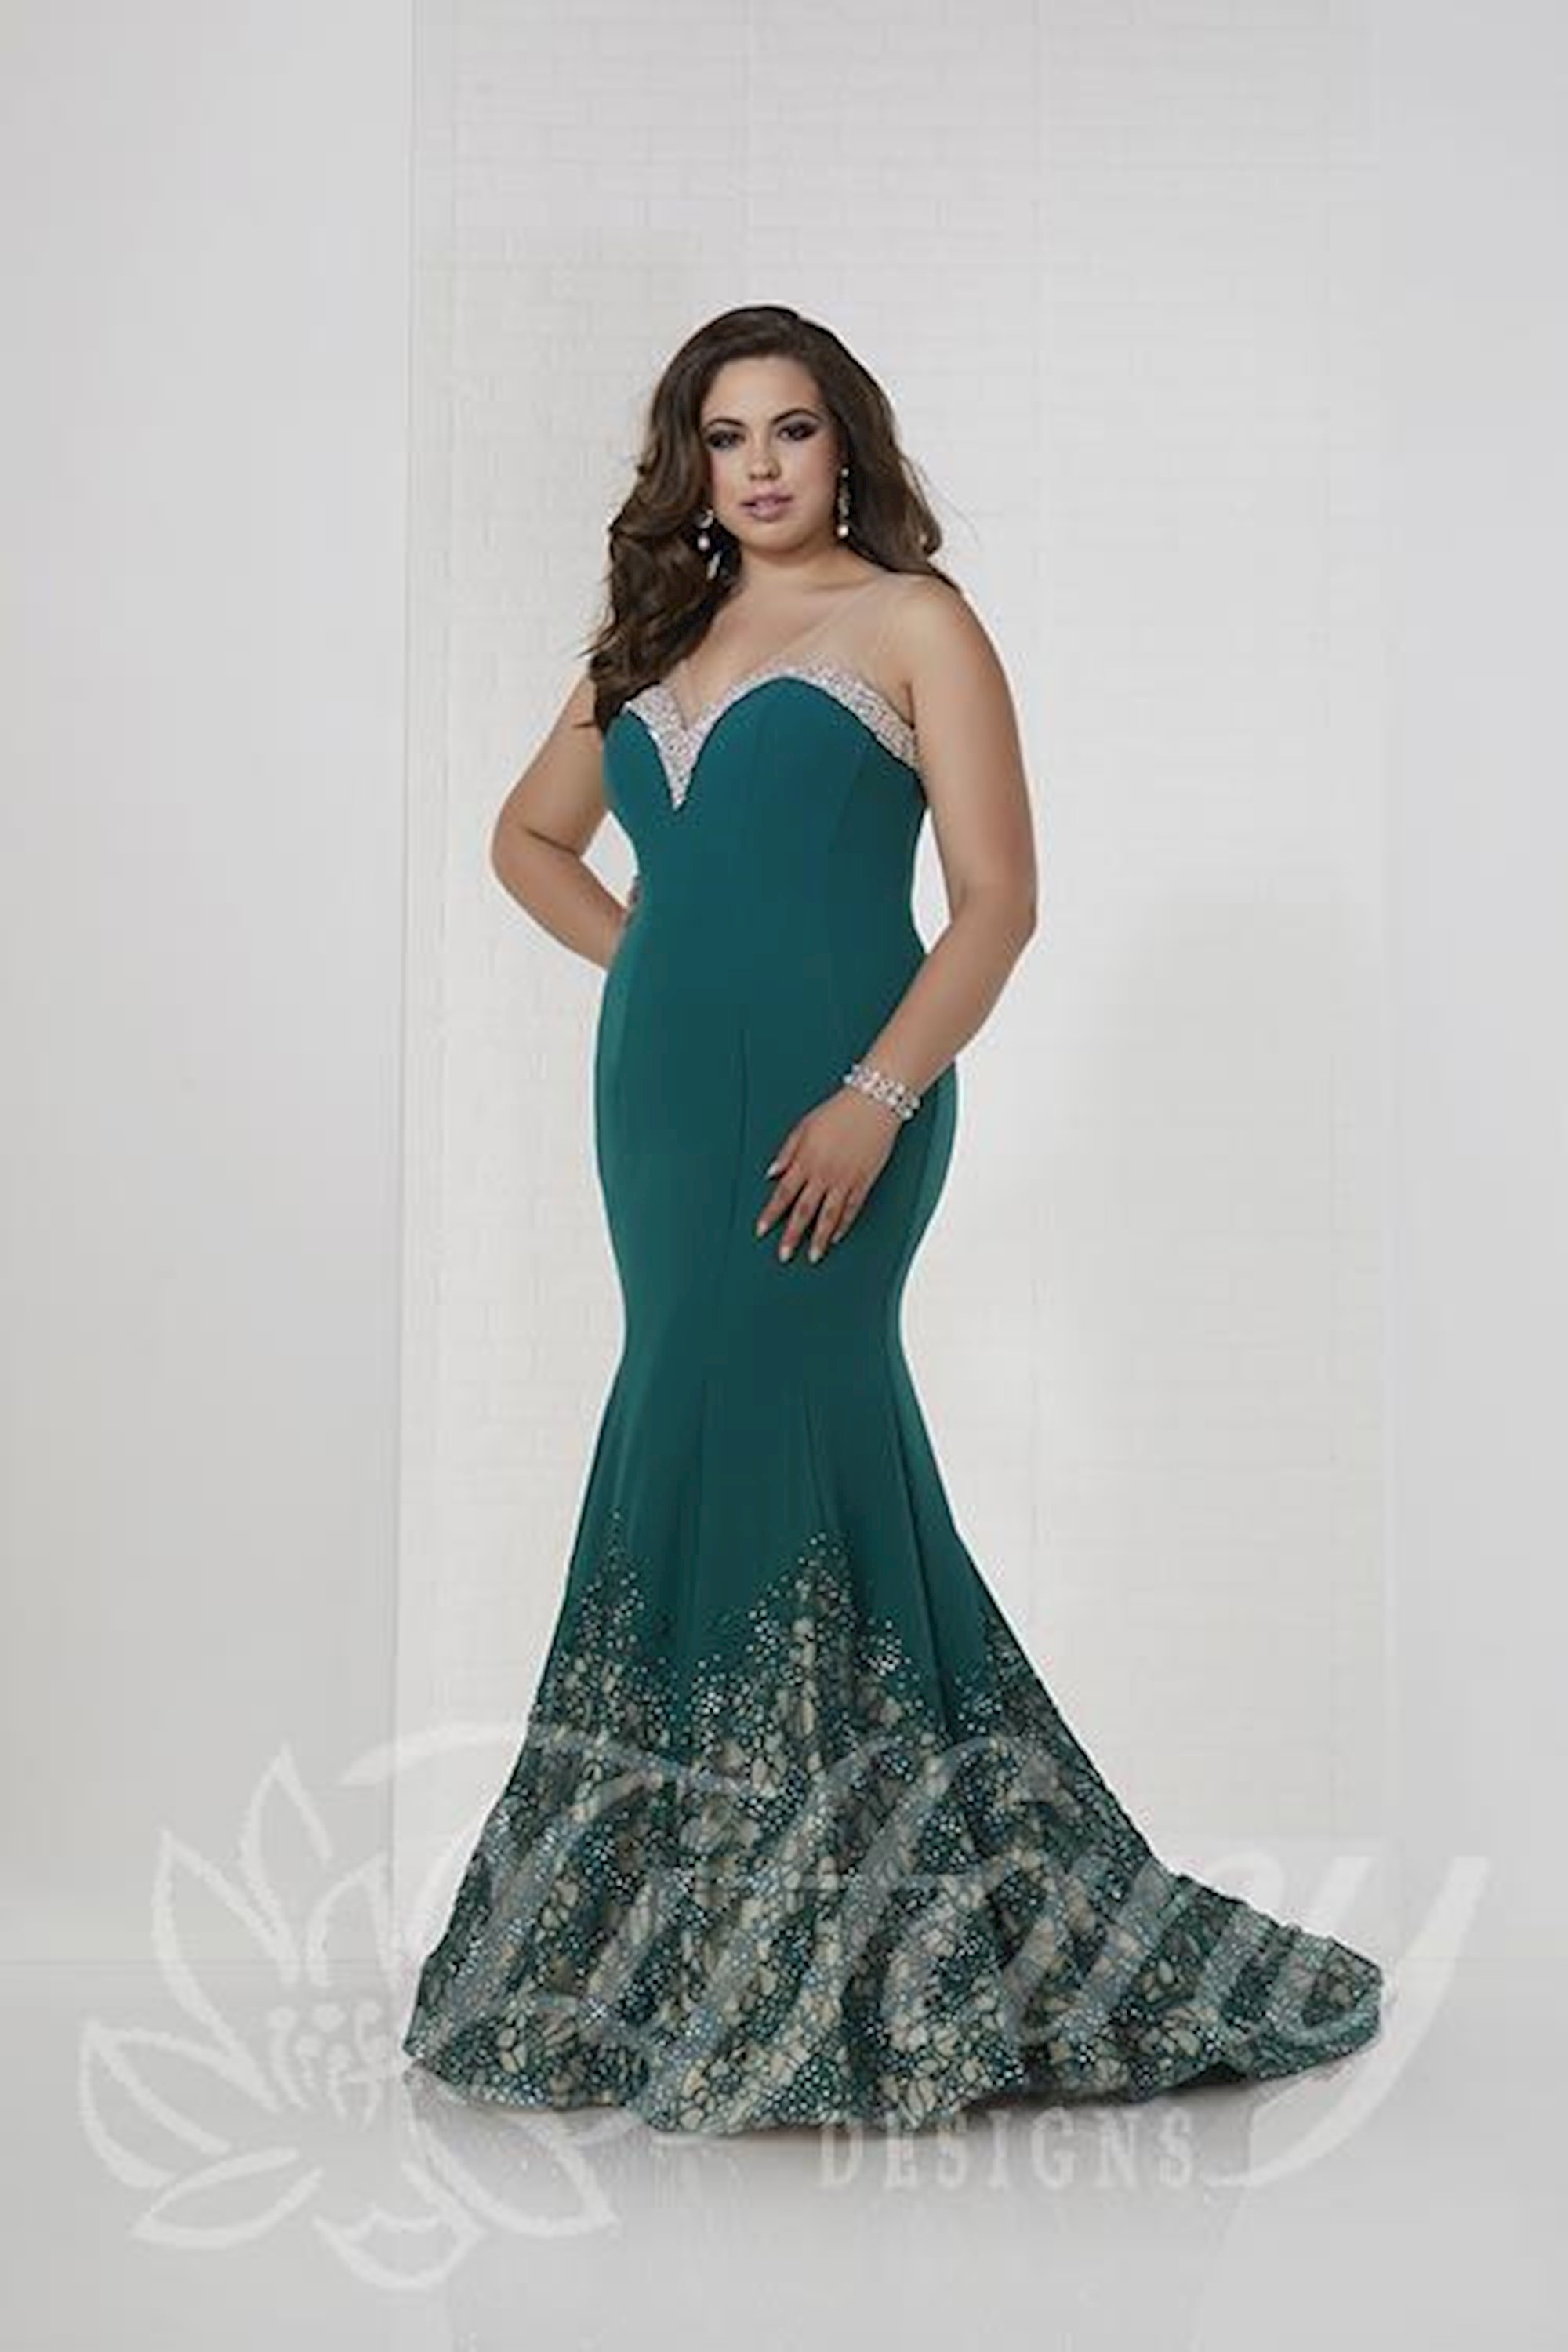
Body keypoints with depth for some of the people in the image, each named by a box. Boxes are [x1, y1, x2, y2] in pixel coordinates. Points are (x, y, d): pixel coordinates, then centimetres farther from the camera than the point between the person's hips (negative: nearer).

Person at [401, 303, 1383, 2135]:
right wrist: (652, 954, 13)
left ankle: (757, 1964, 4)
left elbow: (999, 897, -7)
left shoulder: (910, 620, 2)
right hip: (665, 1095, 6)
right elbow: (528, 839, 30)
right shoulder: (655, 641, 18)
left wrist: (878, 1095, -18)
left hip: (833, 1103, -5)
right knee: (802, 1441, 8)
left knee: (745, 1427, -9)